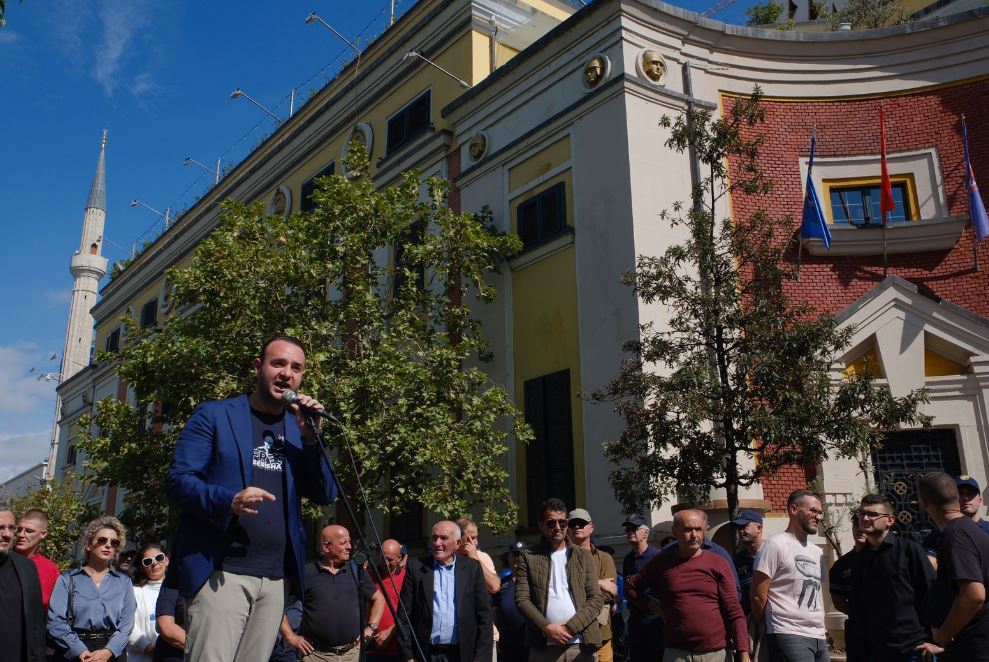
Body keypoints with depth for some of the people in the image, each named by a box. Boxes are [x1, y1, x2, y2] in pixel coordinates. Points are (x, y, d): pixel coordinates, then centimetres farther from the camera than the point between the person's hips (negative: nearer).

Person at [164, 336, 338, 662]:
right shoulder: (214, 414, 2)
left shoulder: (298, 427, 14)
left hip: (276, 579, 4)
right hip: (221, 573, -4)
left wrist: (310, 436, -7)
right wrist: (229, 501, -24)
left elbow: (325, 495, 7)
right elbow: (177, 481, -6)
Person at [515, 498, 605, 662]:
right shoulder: (528, 558, 6)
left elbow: (597, 598, 3)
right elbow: (522, 599, -1)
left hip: (581, 644, 1)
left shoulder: (583, 556, 9)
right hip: (544, 646, -1)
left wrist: (570, 627, -9)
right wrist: (547, 627, -13)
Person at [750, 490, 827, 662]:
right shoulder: (775, 545, -8)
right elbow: (758, 596, -8)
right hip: (789, 636, -7)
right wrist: (768, 629, 3)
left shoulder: (817, 552, 17)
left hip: (819, 637, 7)